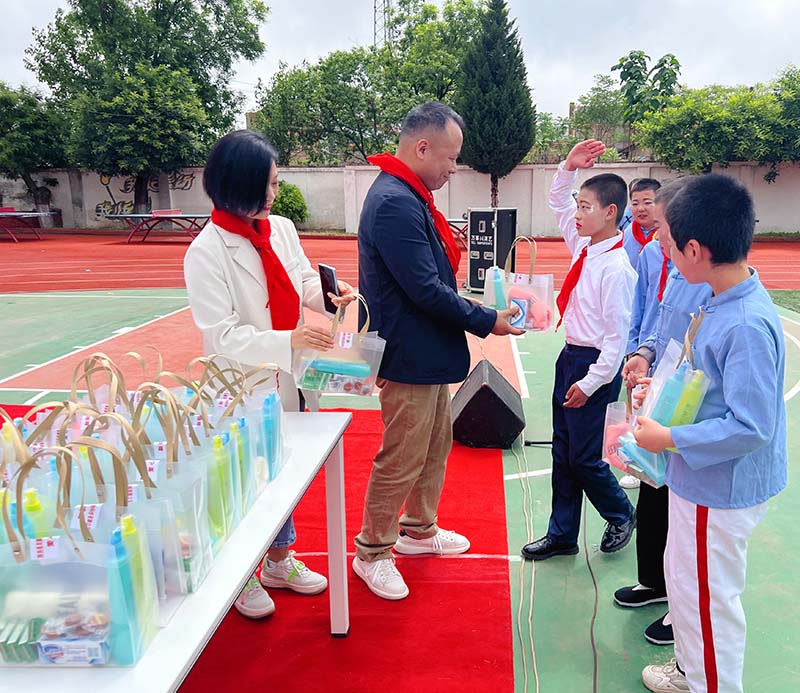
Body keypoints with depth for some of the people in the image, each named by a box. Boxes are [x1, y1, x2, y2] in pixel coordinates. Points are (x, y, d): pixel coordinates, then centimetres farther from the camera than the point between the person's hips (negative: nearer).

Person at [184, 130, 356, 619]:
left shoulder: (282, 229, -1)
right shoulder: (207, 252, -19)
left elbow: (304, 280, 11)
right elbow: (222, 334, -22)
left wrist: (328, 293, -11)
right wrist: (287, 340, -33)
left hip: (286, 380, 6)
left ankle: (280, 560, 41)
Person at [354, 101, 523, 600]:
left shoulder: (411, 197, 12)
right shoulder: (395, 202, -22)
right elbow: (425, 289, -25)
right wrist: (487, 321, -17)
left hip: (430, 353, 11)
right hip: (410, 356, -11)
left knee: (437, 444, 22)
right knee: (402, 460, 2)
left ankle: (419, 530, 40)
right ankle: (372, 553, 22)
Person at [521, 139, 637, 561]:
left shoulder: (617, 268, -19)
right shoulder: (583, 247, 5)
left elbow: (617, 335, -20)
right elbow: (558, 204, 18)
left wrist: (590, 383, -17)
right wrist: (568, 167, 3)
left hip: (594, 365, -9)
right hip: (570, 356, 9)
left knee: (584, 456, 4)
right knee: (562, 451, 14)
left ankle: (620, 515, 33)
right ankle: (562, 535, 28)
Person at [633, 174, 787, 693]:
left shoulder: (747, 325, -29)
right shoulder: (724, 299, 0)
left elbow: (751, 427, -29)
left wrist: (670, 439, -21)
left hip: (722, 489, -10)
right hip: (701, 476, 10)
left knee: (705, 595, 9)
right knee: (682, 574, 25)